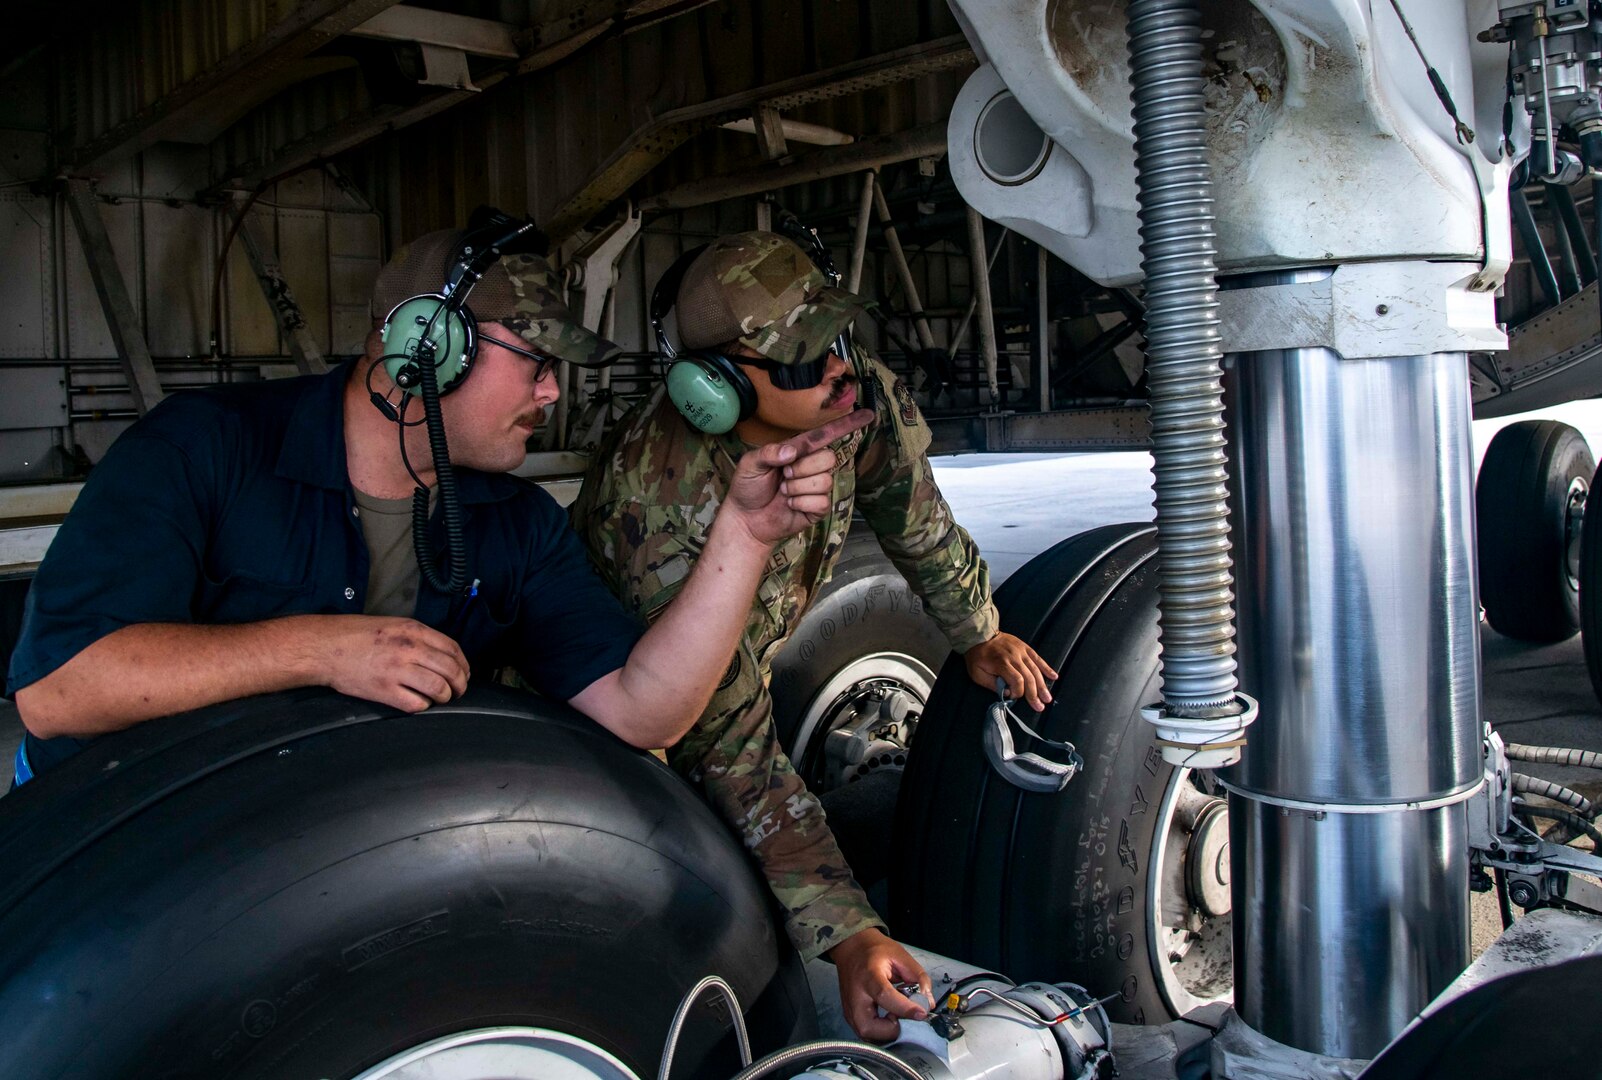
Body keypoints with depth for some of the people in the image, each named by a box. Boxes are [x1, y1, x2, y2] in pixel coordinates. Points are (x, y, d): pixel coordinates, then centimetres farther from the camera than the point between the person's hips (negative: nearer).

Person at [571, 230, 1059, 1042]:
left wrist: (978, 635, 12)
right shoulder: (663, 503, -42)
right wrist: (848, 936, -42)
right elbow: (734, 751, -39)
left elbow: (914, 510, 0)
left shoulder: (857, 396, -24)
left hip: (744, 662, 6)